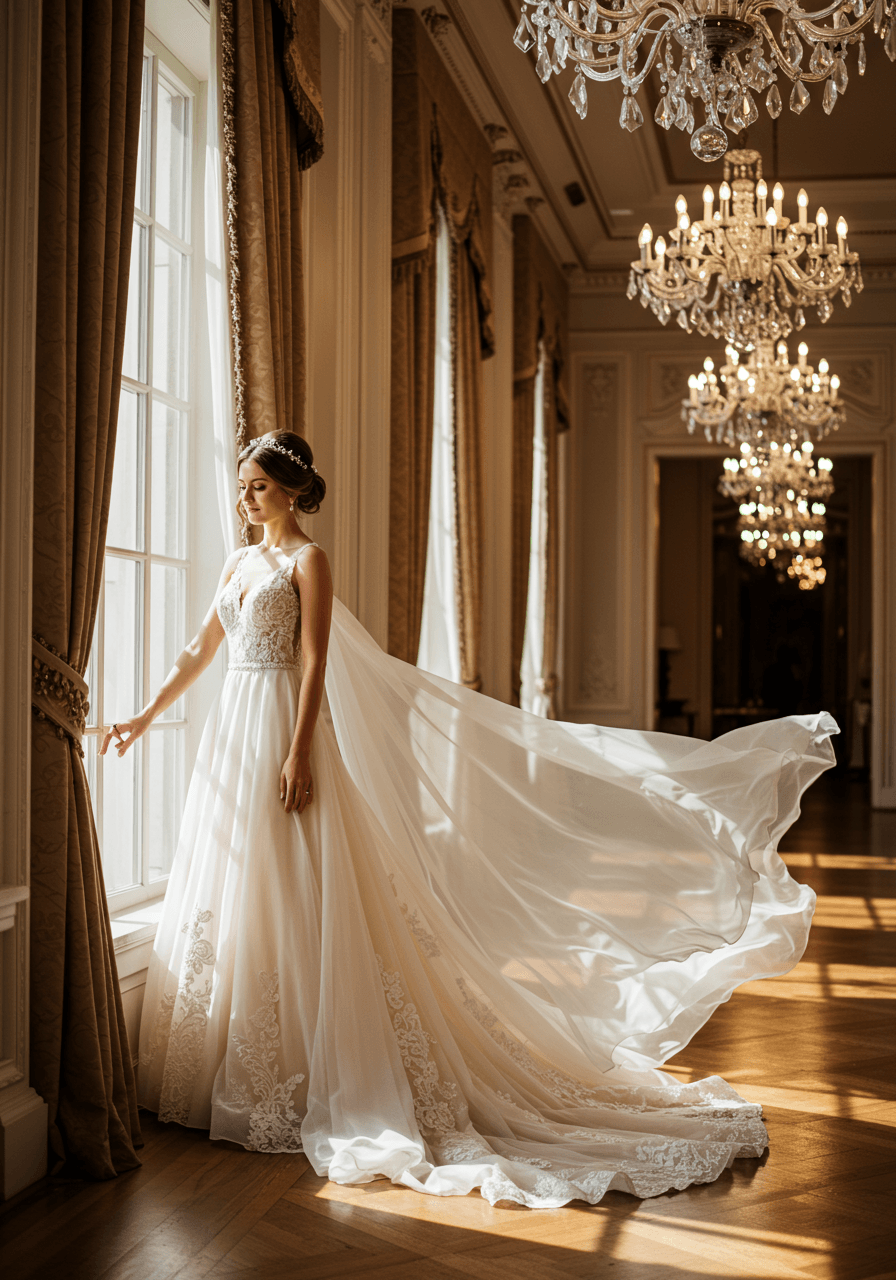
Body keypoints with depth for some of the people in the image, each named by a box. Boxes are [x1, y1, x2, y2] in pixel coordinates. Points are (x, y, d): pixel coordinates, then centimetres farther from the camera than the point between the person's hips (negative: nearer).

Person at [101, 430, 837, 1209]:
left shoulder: (307, 561, -6)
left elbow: (314, 664, -13)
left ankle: (299, 1083, 2)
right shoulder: (239, 565, 16)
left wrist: (299, 754, -20)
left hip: (284, 735, -8)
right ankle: (230, 1077, 19)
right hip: (234, 736, 8)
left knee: (291, 908, -6)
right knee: (225, 902, 9)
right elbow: (199, 654, 22)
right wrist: (145, 718, 21)